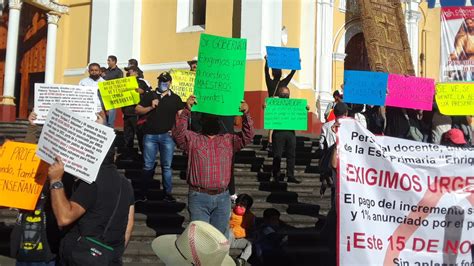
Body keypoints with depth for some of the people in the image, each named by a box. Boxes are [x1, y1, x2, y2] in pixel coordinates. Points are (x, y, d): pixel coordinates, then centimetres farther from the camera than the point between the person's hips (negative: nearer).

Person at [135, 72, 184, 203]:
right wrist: (150, 107, -10)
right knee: (148, 166, 3)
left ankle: (168, 193, 8)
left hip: (167, 135, 0)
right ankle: (143, 192, 11)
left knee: (167, 166, 3)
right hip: (150, 134, 0)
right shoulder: (149, 95, 8)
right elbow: (137, 110, 5)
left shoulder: (175, 98, 8)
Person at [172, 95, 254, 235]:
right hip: (199, 197, -3)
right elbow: (178, 133, -13)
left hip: (222, 198, 3)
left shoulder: (229, 140, 13)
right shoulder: (192, 139, 4)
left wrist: (246, 114, -15)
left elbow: (247, 136, 1)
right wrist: (186, 110, -25)